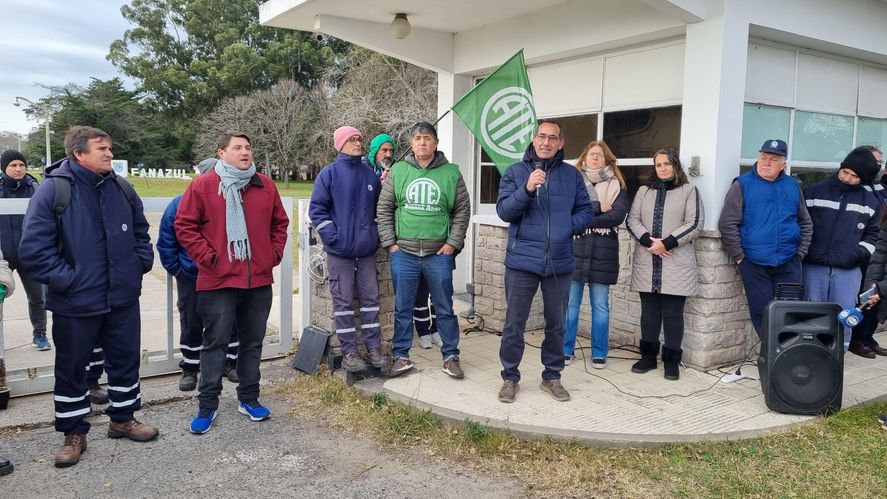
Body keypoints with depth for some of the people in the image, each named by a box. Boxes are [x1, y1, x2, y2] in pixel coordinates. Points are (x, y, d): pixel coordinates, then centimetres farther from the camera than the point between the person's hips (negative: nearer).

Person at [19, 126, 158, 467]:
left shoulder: (122, 188, 4)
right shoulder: (53, 190, -12)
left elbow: (141, 232, 18)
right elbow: (33, 249, -14)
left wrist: (141, 263, 6)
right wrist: (65, 279, -16)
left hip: (123, 299, 5)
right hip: (75, 304, -4)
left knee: (126, 359, 15)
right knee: (71, 368, 10)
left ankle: (123, 419, 35)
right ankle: (74, 434, 27)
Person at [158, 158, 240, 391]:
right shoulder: (181, 205, -15)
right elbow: (165, 243, -3)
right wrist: (176, 270, -2)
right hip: (191, 278, -1)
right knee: (192, 324, 9)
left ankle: (229, 363, 26)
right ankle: (189, 369, 24)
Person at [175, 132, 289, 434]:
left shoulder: (265, 186, 8)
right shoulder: (202, 186, -3)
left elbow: (280, 223, 16)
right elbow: (184, 226, -3)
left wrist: (274, 253, 5)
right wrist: (207, 257, -9)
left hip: (259, 280, 4)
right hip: (218, 282, -4)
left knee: (253, 342, 12)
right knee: (215, 343, 3)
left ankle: (249, 399, 26)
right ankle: (207, 406, 15)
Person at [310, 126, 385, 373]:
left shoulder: (371, 174, 9)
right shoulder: (329, 173, -3)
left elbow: (379, 207, 19)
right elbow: (317, 209, -5)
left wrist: (376, 234, 8)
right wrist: (333, 237, -12)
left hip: (367, 249, 4)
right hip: (340, 250, -4)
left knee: (371, 297, 8)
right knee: (344, 301, 2)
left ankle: (373, 346, 18)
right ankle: (349, 351, 10)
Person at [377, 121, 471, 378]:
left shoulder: (451, 172, 1)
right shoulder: (398, 171, 3)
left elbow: (462, 210, 3)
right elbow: (384, 209, 5)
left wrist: (453, 242, -4)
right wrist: (389, 242, -1)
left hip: (439, 254, -1)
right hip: (403, 253, 1)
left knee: (445, 308, 9)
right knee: (403, 308, 9)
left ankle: (451, 356, 21)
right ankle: (401, 356, 21)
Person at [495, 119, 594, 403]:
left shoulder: (571, 175, 8)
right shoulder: (515, 172, 2)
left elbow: (586, 211, 10)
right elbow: (503, 211, -8)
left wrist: (569, 227, -8)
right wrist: (527, 189, -23)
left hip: (559, 262, 2)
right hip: (522, 261, -2)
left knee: (556, 324, 13)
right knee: (514, 324, 3)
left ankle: (552, 377, 28)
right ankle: (510, 377, 18)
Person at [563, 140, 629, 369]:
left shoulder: (616, 186, 8)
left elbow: (618, 216, -8)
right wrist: (599, 208, -10)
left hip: (603, 254, 0)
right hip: (574, 250, 0)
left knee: (601, 306, 7)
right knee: (570, 303, 5)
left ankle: (599, 353, 17)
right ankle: (566, 349, 17)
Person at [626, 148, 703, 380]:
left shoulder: (689, 191, 4)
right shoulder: (644, 191, 14)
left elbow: (694, 224, -5)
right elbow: (632, 220, 6)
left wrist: (667, 243, -15)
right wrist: (648, 241, -12)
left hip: (676, 264, -3)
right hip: (646, 263, 3)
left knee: (672, 314, 1)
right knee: (649, 312, 8)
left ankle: (672, 361, 10)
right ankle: (648, 356, 19)